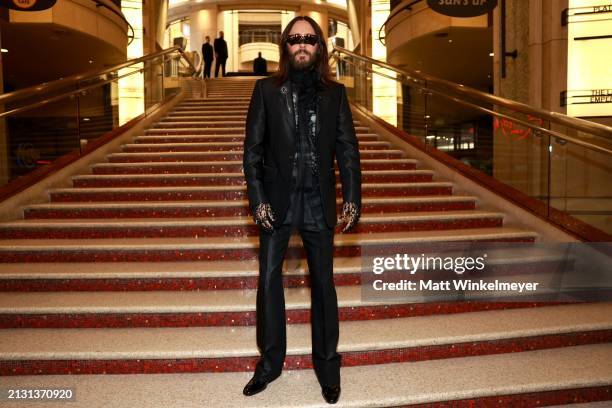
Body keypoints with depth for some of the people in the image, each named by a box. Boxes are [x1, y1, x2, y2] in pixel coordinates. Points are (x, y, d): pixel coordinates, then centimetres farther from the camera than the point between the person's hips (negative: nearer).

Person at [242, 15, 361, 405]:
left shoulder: (334, 92, 5)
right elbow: (253, 148, 1)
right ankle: (270, 362, 24)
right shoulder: (267, 89, 3)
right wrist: (257, 199, -7)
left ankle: (327, 365, 24)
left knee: (323, 282, 9)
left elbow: (348, 149, 3)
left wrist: (353, 198, -5)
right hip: (278, 200, 0)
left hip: (319, 201, 0)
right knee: (269, 279, 6)